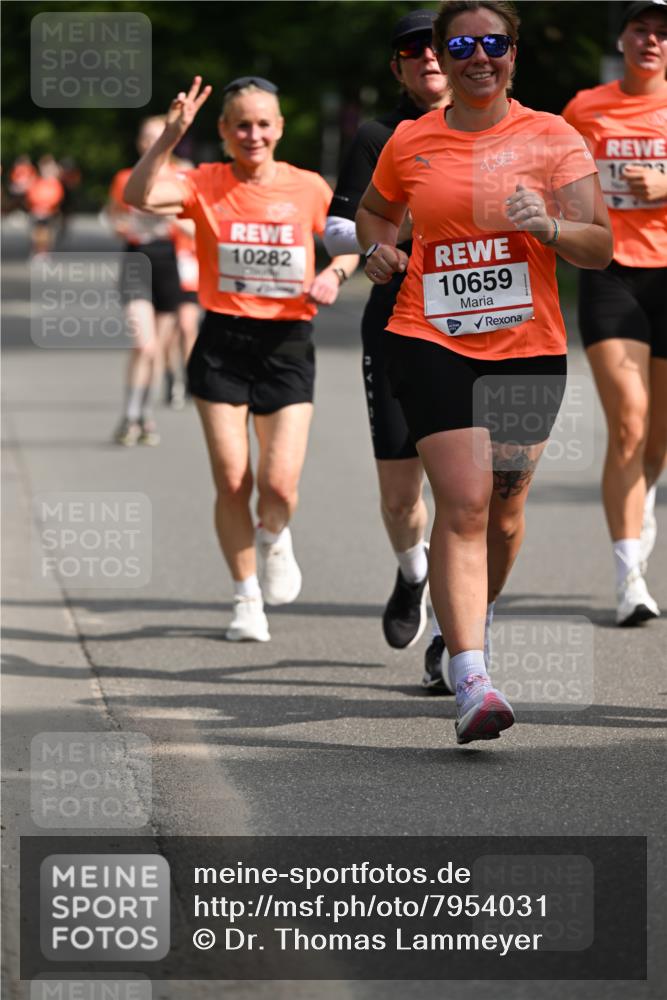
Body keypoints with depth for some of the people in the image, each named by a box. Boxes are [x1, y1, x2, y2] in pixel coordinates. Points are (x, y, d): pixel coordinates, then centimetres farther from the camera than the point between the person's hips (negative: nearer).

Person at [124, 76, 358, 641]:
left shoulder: (308, 188, 2)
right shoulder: (207, 185, -2)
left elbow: (351, 241, 17)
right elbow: (139, 196, -19)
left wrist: (335, 274, -4)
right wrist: (170, 137, -30)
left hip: (288, 344, 0)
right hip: (223, 344, 0)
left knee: (280, 485, -9)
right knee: (232, 482, -2)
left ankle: (274, 538, 28)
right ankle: (247, 599, 17)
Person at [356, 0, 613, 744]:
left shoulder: (553, 138, 1)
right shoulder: (410, 142, 6)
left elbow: (600, 248, -4)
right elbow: (374, 209, 26)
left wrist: (551, 227, -24)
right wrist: (378, 248, 4)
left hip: (528, 348, 1)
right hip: (431, 341, -1)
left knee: (503, 509, 12)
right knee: (463, 501, -15)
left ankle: (473, 623, 41)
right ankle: (470, 681, -20)